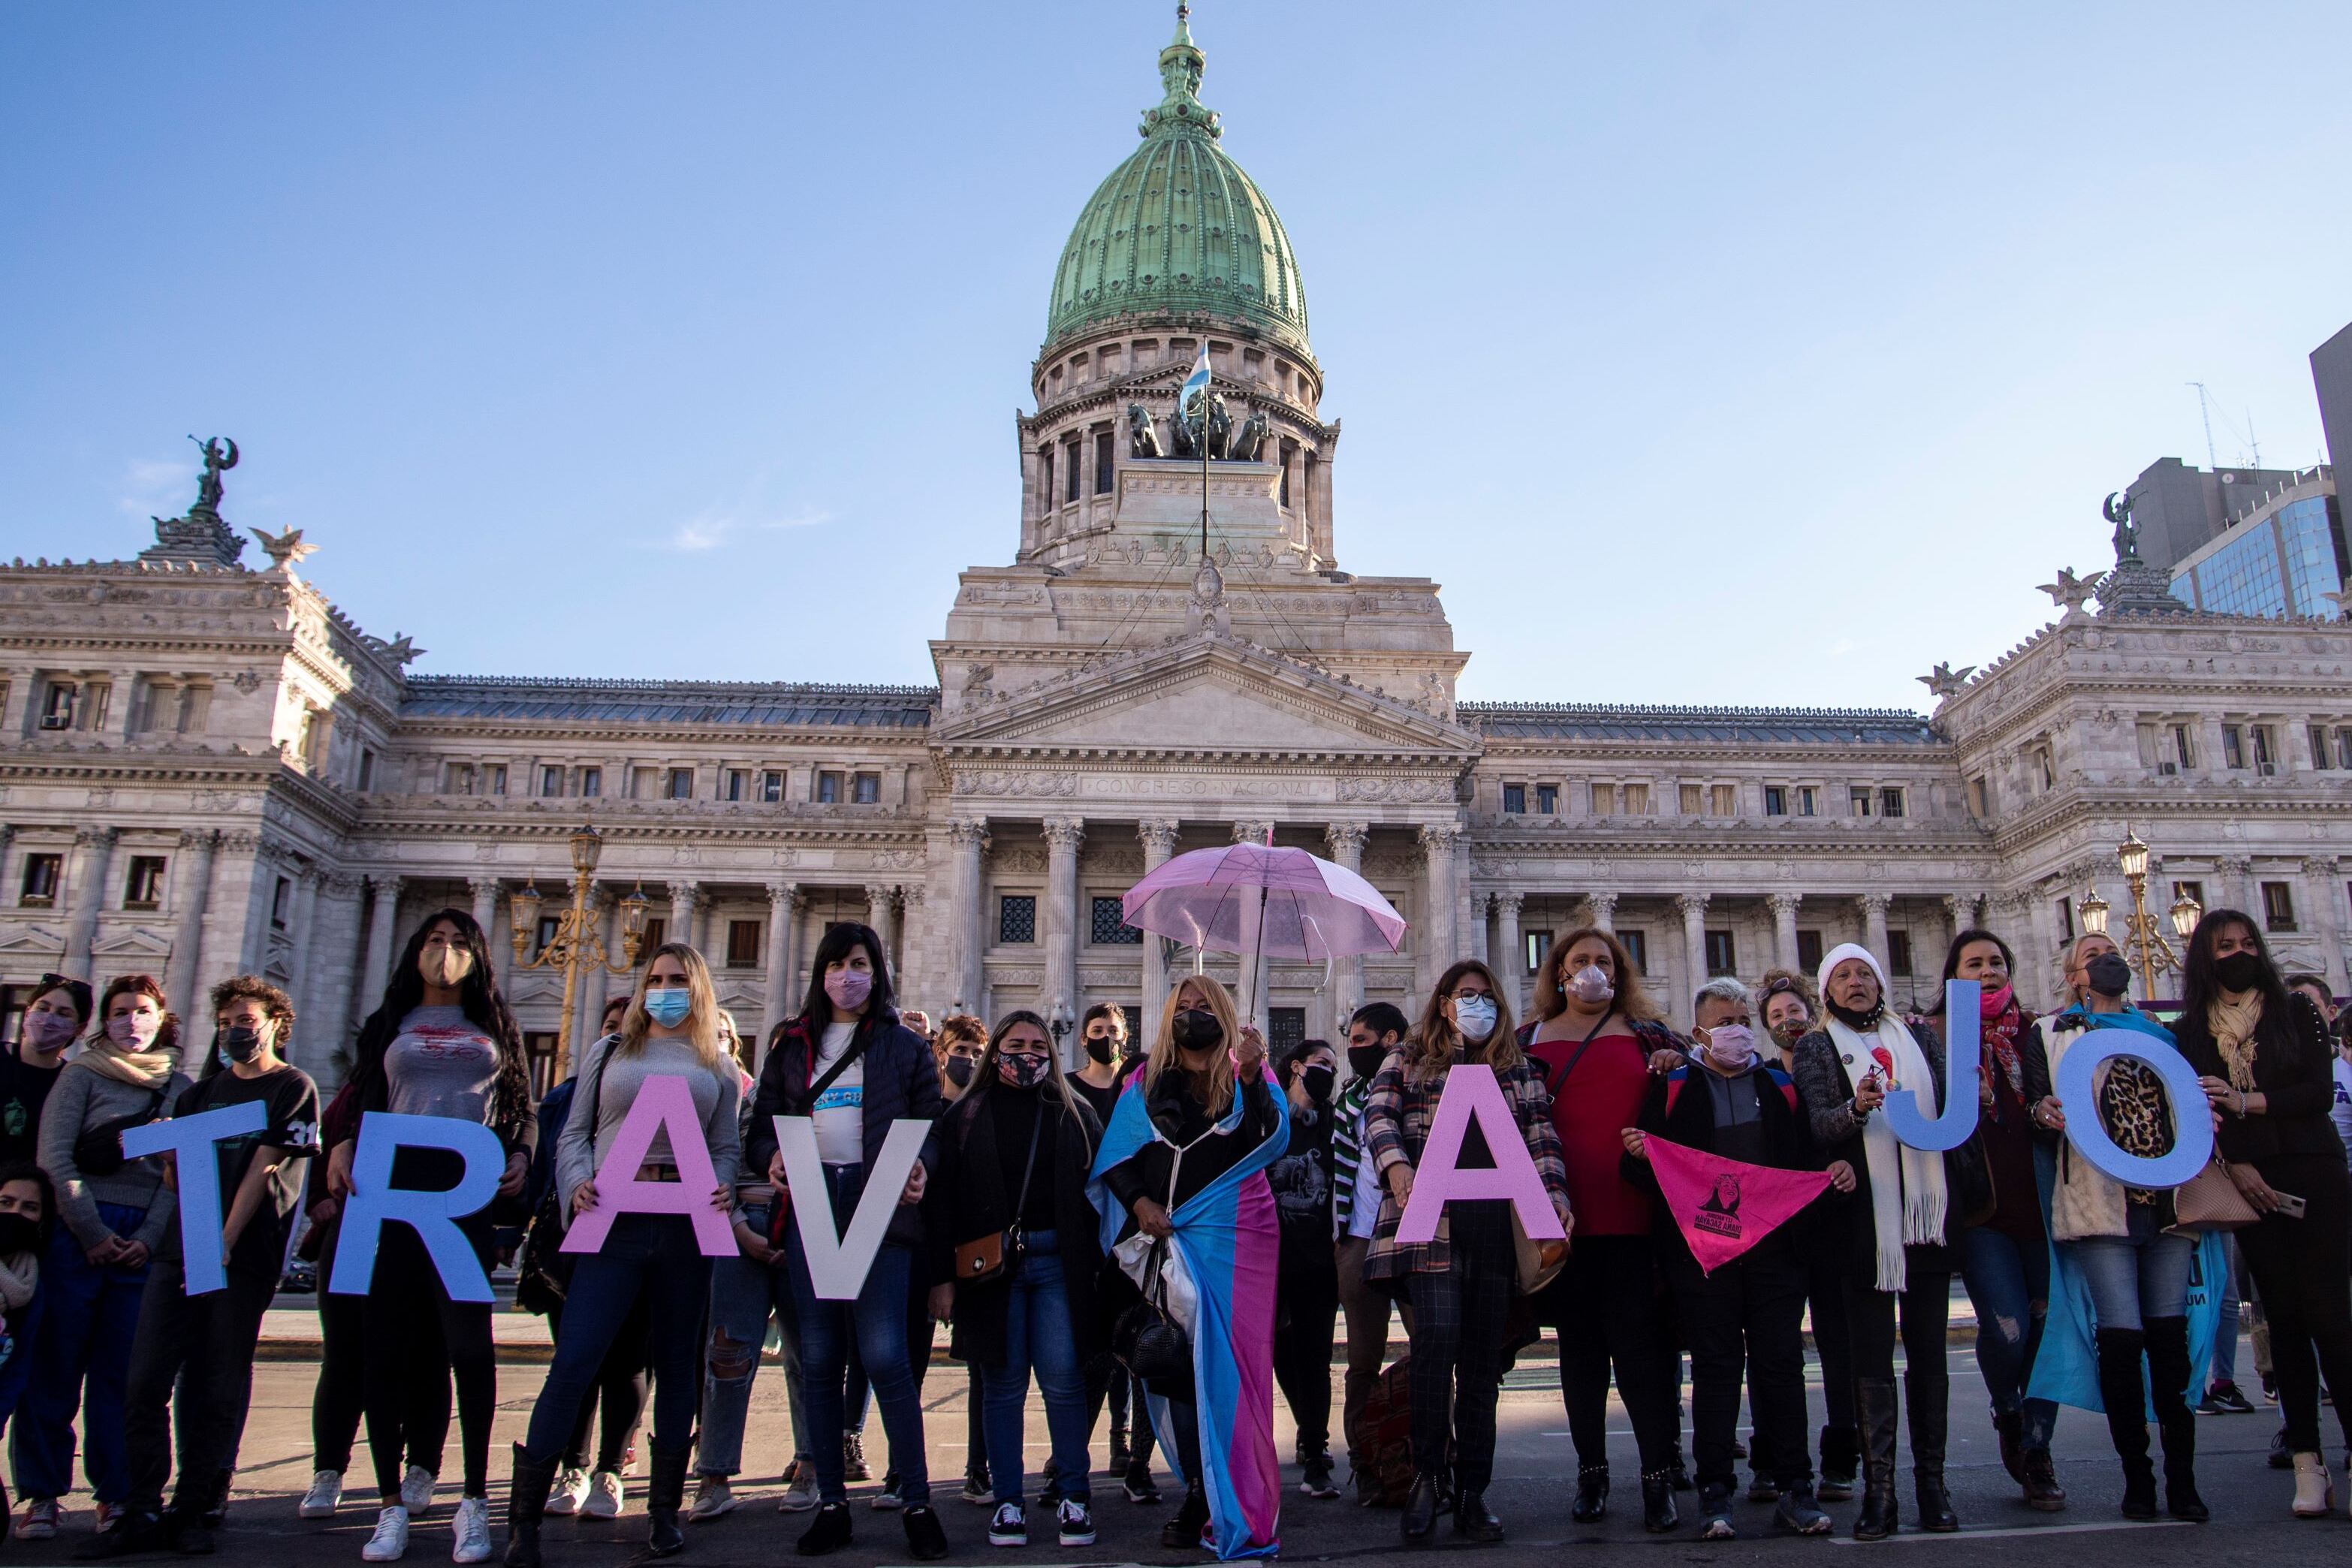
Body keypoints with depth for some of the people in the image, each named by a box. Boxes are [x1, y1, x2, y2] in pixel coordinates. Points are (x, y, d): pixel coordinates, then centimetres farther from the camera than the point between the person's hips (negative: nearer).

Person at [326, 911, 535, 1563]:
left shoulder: (494, 1027, 16)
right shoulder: (388, 1026, 18)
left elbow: (520, 1108, 16)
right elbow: (363, 1109, 15)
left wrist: (519, 1156, -2)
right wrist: (342, 1149, -4)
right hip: (393, 1184, 1)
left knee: (468, 1338, -5)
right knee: (387, 1342, 1)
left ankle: (475, 1501, 3)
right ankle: (393, 1502, 11)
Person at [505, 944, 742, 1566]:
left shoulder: (719, 1067, 14)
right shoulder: (609, 1052, 13)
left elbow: (727, 1147, 10)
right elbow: (575, 1132, 10)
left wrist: (723, 1189, -9)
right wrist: (578, 1182, -8)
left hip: (687, 1226, 2)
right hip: (614, 1221, -1)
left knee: (677, 1363, 8)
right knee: (574, 1361, -9)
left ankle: (664, 1509, 20)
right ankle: (523, 1515, 2)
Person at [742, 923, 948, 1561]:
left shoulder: (906, 1046, 9)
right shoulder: (793, 1046, 16)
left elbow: (932, 1126, 5)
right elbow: (762, 1126, 13)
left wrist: (920, 1169, -15)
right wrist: (773, 1158, -9)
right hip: (808, 1206, 3)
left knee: (884, 1356, -9)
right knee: (819, 1361, 6)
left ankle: (918, 1503, 1)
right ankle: (831, 1503, 16)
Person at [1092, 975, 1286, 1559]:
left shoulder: (1246, 1075, 6)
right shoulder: (1147, 1081, 12)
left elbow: (1272, 1142, -10)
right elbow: (1115, 1156, 9)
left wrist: (1251, 1076, -21)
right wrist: (1139, 1201, -7)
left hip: (1236, 1236, -2)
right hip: (1168, 1235, 2)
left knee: (1226, 1362, -4)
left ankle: (1230, 1504, 6)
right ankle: (1199, 1494, 9)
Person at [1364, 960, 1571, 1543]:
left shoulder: (1518, 1069, 19)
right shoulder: (1410, 1061, 14)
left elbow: (1542, 1138, 10)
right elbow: (1378, 1114, 0)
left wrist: (1555, 1196, -7)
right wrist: (1395, 1165, -20)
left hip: (1496, 1224, 3)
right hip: (1431, 1221, -3)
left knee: (1483, 1354, 4)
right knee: (1438, 1334, -18)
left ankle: (1472, 1492, 12)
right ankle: (1428, 1474, -3)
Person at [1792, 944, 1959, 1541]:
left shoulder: (1920, 1036, 15)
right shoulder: (1816, 1048, 6)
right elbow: (1820, 1127, -6)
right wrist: (1855, 1109, -26)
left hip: (1927, 1207, 3)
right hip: (1865, 1215, -2)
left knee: (1929, 1347, 5)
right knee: (1871, 1352, -1)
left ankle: (1931, 1479, 13)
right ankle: (1878, 1487, 1)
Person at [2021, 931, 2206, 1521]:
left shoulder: (2160, 1032, 21)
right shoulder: (2050, 1034, 11)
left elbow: (2188, 1106, 24)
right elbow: (2034, 1111, 4)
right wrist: (2043, 1113, -18)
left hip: (2167, 1200, 3)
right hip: (2099, 1201, -3)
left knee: (2171, 1336, -1)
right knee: (2122, 1335, -9)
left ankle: (2181, 1478, 7)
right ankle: (2136, 1476, 3)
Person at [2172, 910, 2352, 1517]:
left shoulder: (2297, 1013, 7)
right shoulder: (2191, 1032, 8)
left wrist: (2245, 1102, -16)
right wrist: (2235, 1166, -10)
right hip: (2250, 1186, 1)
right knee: (2285, 1319, 2)